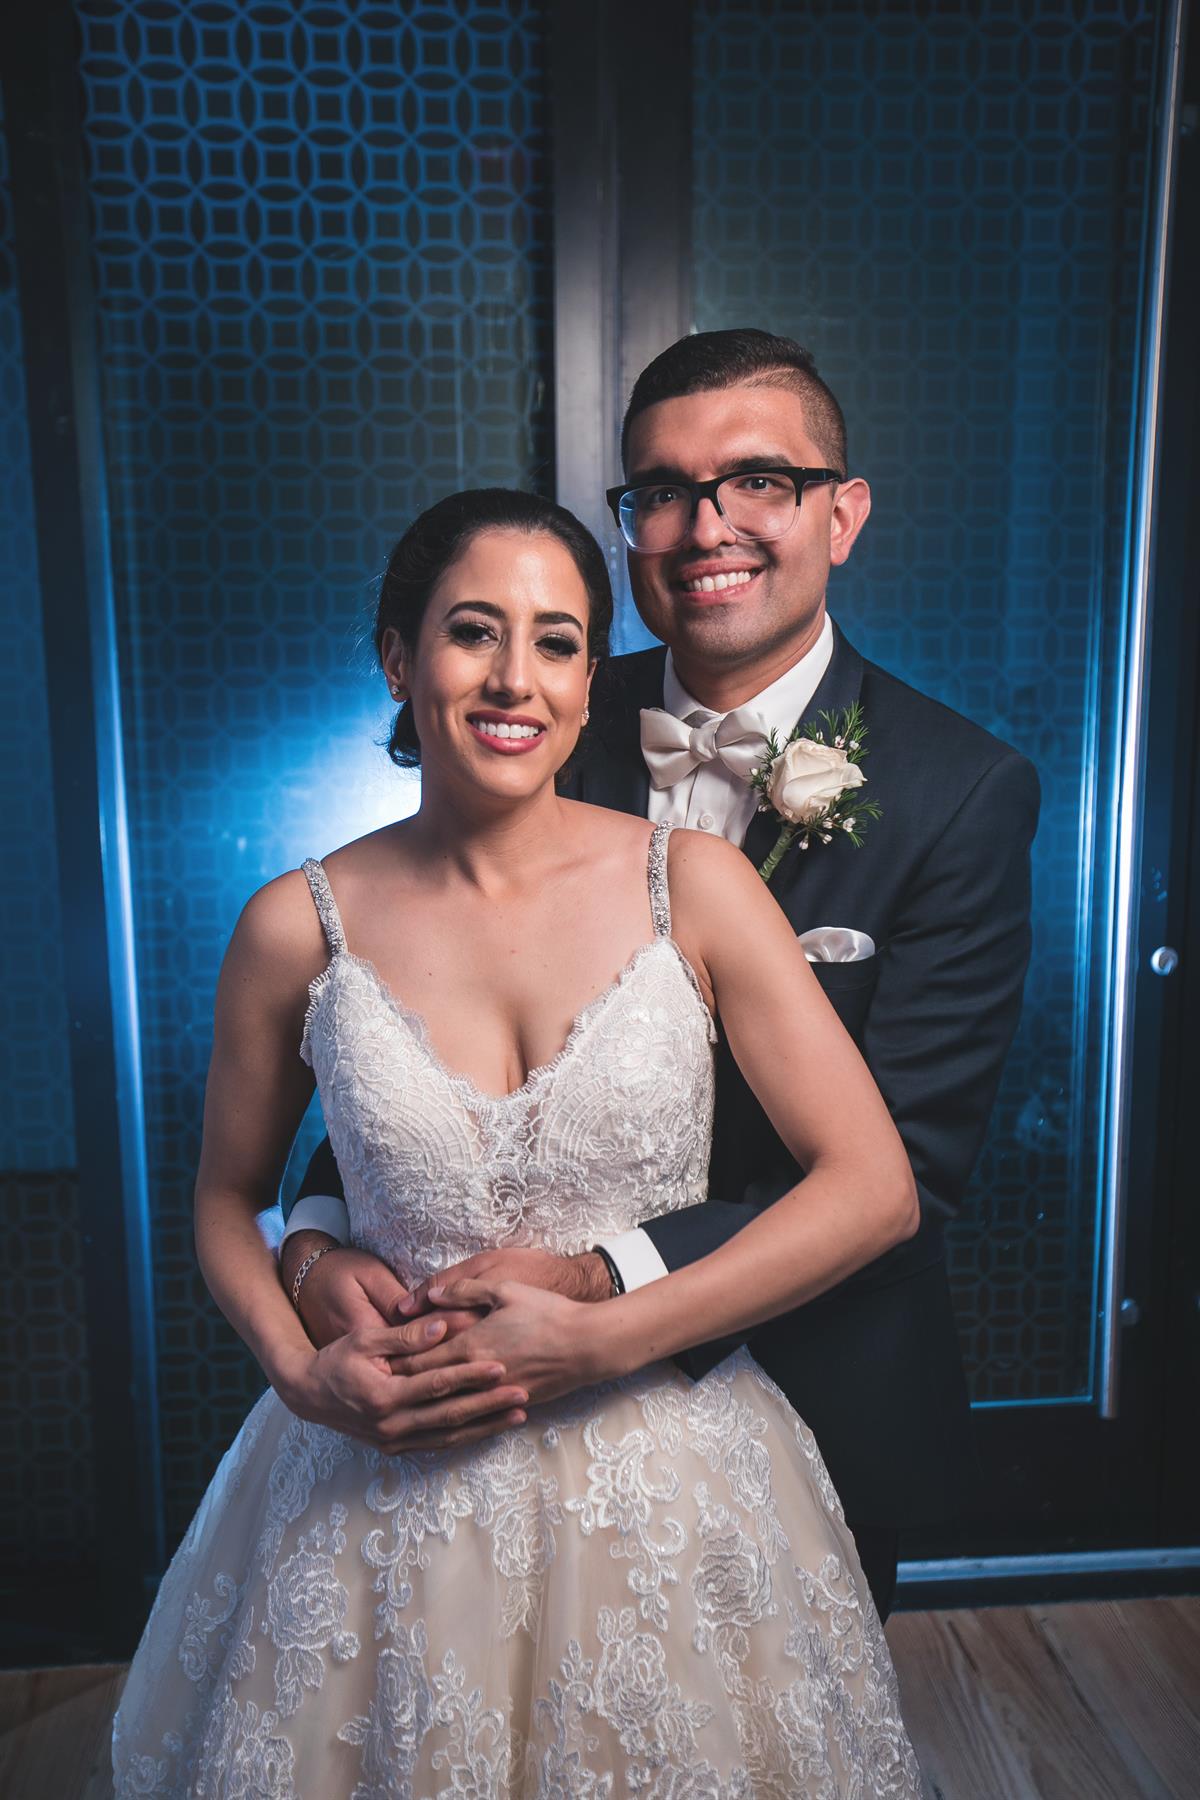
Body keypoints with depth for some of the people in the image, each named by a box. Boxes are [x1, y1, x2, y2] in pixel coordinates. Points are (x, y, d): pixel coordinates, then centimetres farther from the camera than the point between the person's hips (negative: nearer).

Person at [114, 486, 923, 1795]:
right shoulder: (298, 927, -8)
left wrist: (603, 1340, -16)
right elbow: (227, 1201, 6)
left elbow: (875, 1189, -12)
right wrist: (298, 1370, -11)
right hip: (391, 1489, 1)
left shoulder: (691, 883, -11)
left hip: (664, 1479, 0)